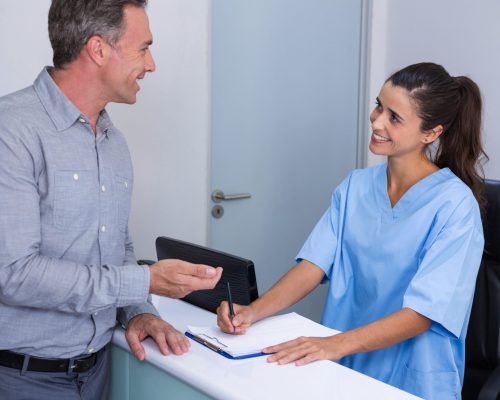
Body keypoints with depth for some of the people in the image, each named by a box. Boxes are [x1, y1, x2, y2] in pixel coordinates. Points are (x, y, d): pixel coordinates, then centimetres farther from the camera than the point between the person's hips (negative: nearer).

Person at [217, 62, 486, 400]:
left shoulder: (454, 204, -11)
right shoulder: (355, 186, 5)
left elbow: (421, 313, -17)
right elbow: (314, 264, -1)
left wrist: (337, 344, -29)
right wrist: (253, 312, -17)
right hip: (343, 371, 4)